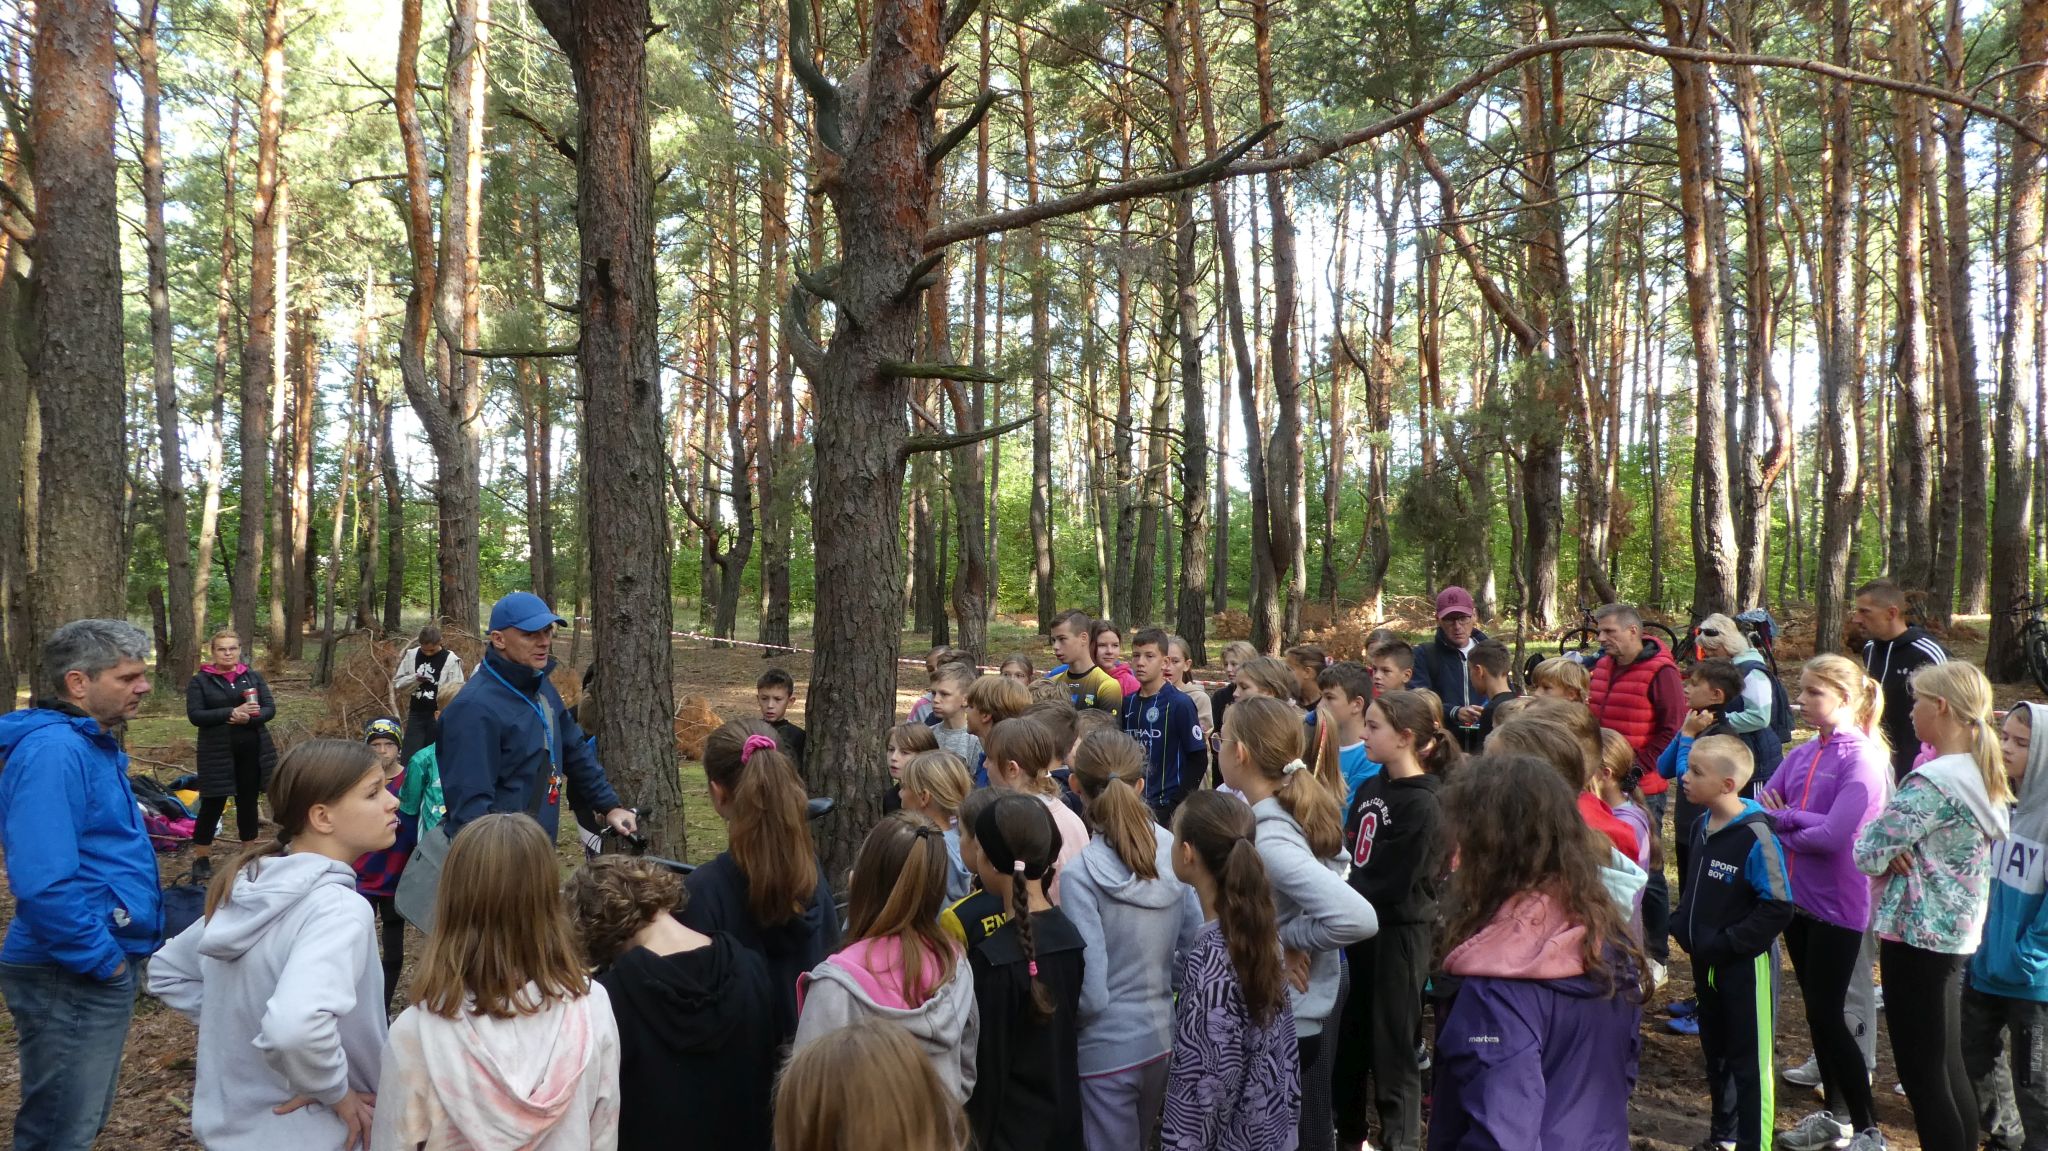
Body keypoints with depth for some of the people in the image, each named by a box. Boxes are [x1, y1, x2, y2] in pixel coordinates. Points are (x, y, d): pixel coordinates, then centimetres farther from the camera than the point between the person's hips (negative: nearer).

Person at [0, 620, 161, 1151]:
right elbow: (43, 883, -30)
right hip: (72, 978, -10)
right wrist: (103, 960, -20)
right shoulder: (52, 750, -22)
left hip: (102, 968, 10)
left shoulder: (90, 742, 10)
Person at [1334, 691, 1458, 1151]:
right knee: (1348, 1035, 18)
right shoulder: (1369, 789, 6)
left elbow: (1391, 884, -21)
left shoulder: (1423, 805, -18)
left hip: (1400, 934, -8)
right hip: (1360, 927, 8)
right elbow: (1347, 853, 10)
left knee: (1390, 1047, 4)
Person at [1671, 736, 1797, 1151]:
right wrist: (1683, 927, 5)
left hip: (1746, 966, -8)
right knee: (1715, 1053, 20)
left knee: (1749, 1061, 5)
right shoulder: (1699, 827, 3)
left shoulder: (1755, 837, -21)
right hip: (1705, 962, 8)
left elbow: (1778, 908, -20)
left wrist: (1726, 944, -19)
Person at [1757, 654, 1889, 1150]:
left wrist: (1783, 821, -9)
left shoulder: (1862, 759, -15)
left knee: (1828, 1015, -2)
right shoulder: (1802, 753, 6)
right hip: (1798, 896, 7)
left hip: (1837, 904, -7)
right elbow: (1762, 803, 3)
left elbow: (1835, 834, -23)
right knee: (1816, 1010, 16)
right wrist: (1798, 821, -15)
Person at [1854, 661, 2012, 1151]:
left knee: (1921, 1074, 1)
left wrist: (1891, 849, -1)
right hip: (1958, 932, 9)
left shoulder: (1932, 781, -22)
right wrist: (1901, 848, -3)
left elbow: (1869, 854, -22)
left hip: (1918, 934, -9)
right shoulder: (1983, 775, 7)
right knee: (1948, 1066, 19)